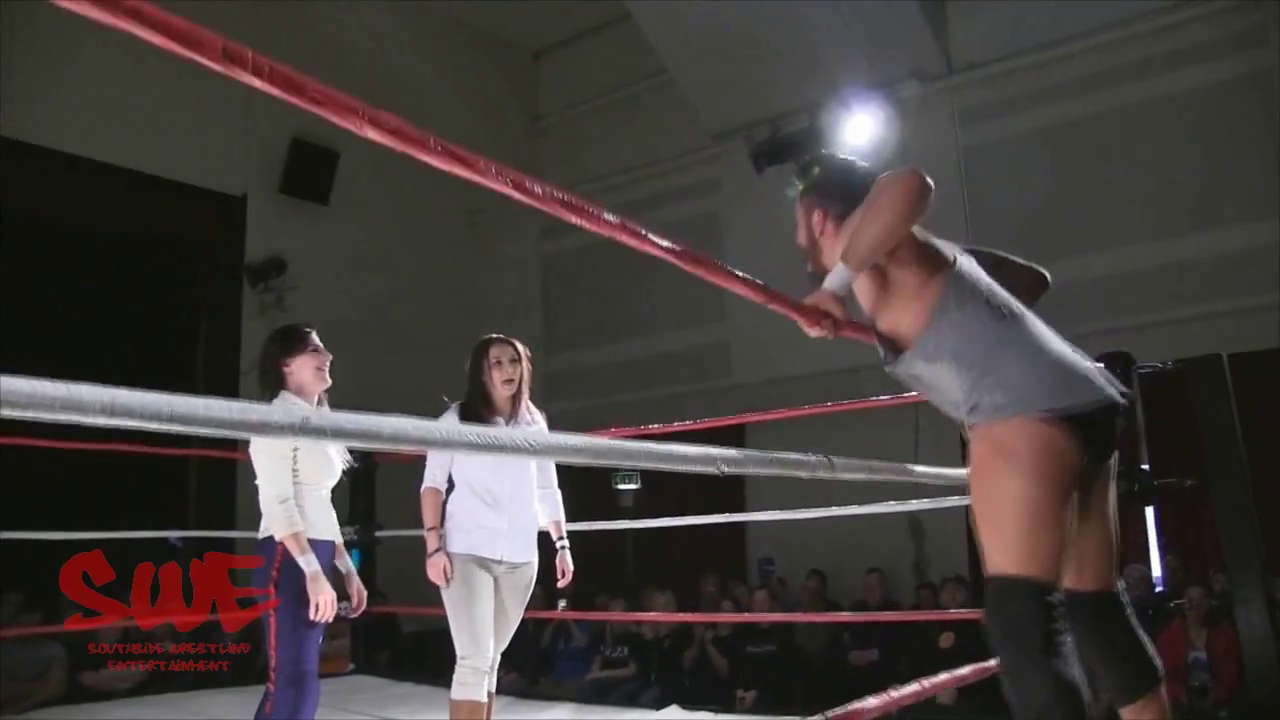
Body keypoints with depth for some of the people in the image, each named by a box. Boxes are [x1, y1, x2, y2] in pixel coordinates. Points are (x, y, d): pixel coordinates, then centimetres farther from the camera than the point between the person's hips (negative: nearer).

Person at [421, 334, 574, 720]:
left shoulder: (535, 424, 10)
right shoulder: (457, 418, -1)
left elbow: (547, 490, 15)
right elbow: (432, 484, -1)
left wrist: (561, 543, 11)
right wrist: (434, 546, -9)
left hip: (520, 557, 4)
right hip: (466, 552, -4)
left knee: (490, 659, 12)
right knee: (475, 660, -10)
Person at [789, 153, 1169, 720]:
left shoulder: (873, 252, 2)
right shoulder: (928, 252, 26)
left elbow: (910, 187, -22)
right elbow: (1035, 279, 37)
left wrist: (833, 285, -15)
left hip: (1030, 413, -10)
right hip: (1084, 405, 10)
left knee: (1021, 622, -13)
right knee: (1097, 607, 17)